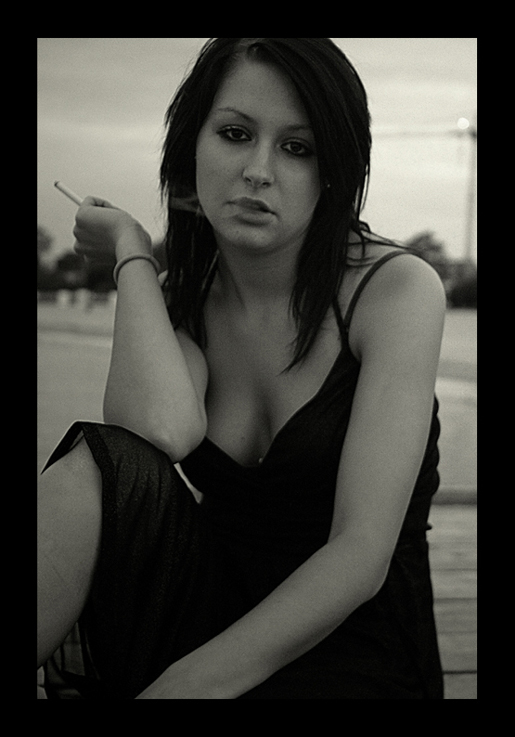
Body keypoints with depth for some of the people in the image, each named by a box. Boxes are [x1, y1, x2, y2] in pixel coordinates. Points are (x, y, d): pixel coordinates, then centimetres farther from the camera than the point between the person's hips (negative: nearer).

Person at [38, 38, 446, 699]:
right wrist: (132, 252, -7)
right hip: (216, 610, 4)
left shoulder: (397, 287, -9)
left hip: (355, 651, -4)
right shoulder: (179, 304, 5)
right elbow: (161, 429, -21)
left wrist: (182, 685, -25)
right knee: (99, 466, -24)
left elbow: (362, 557, -18)